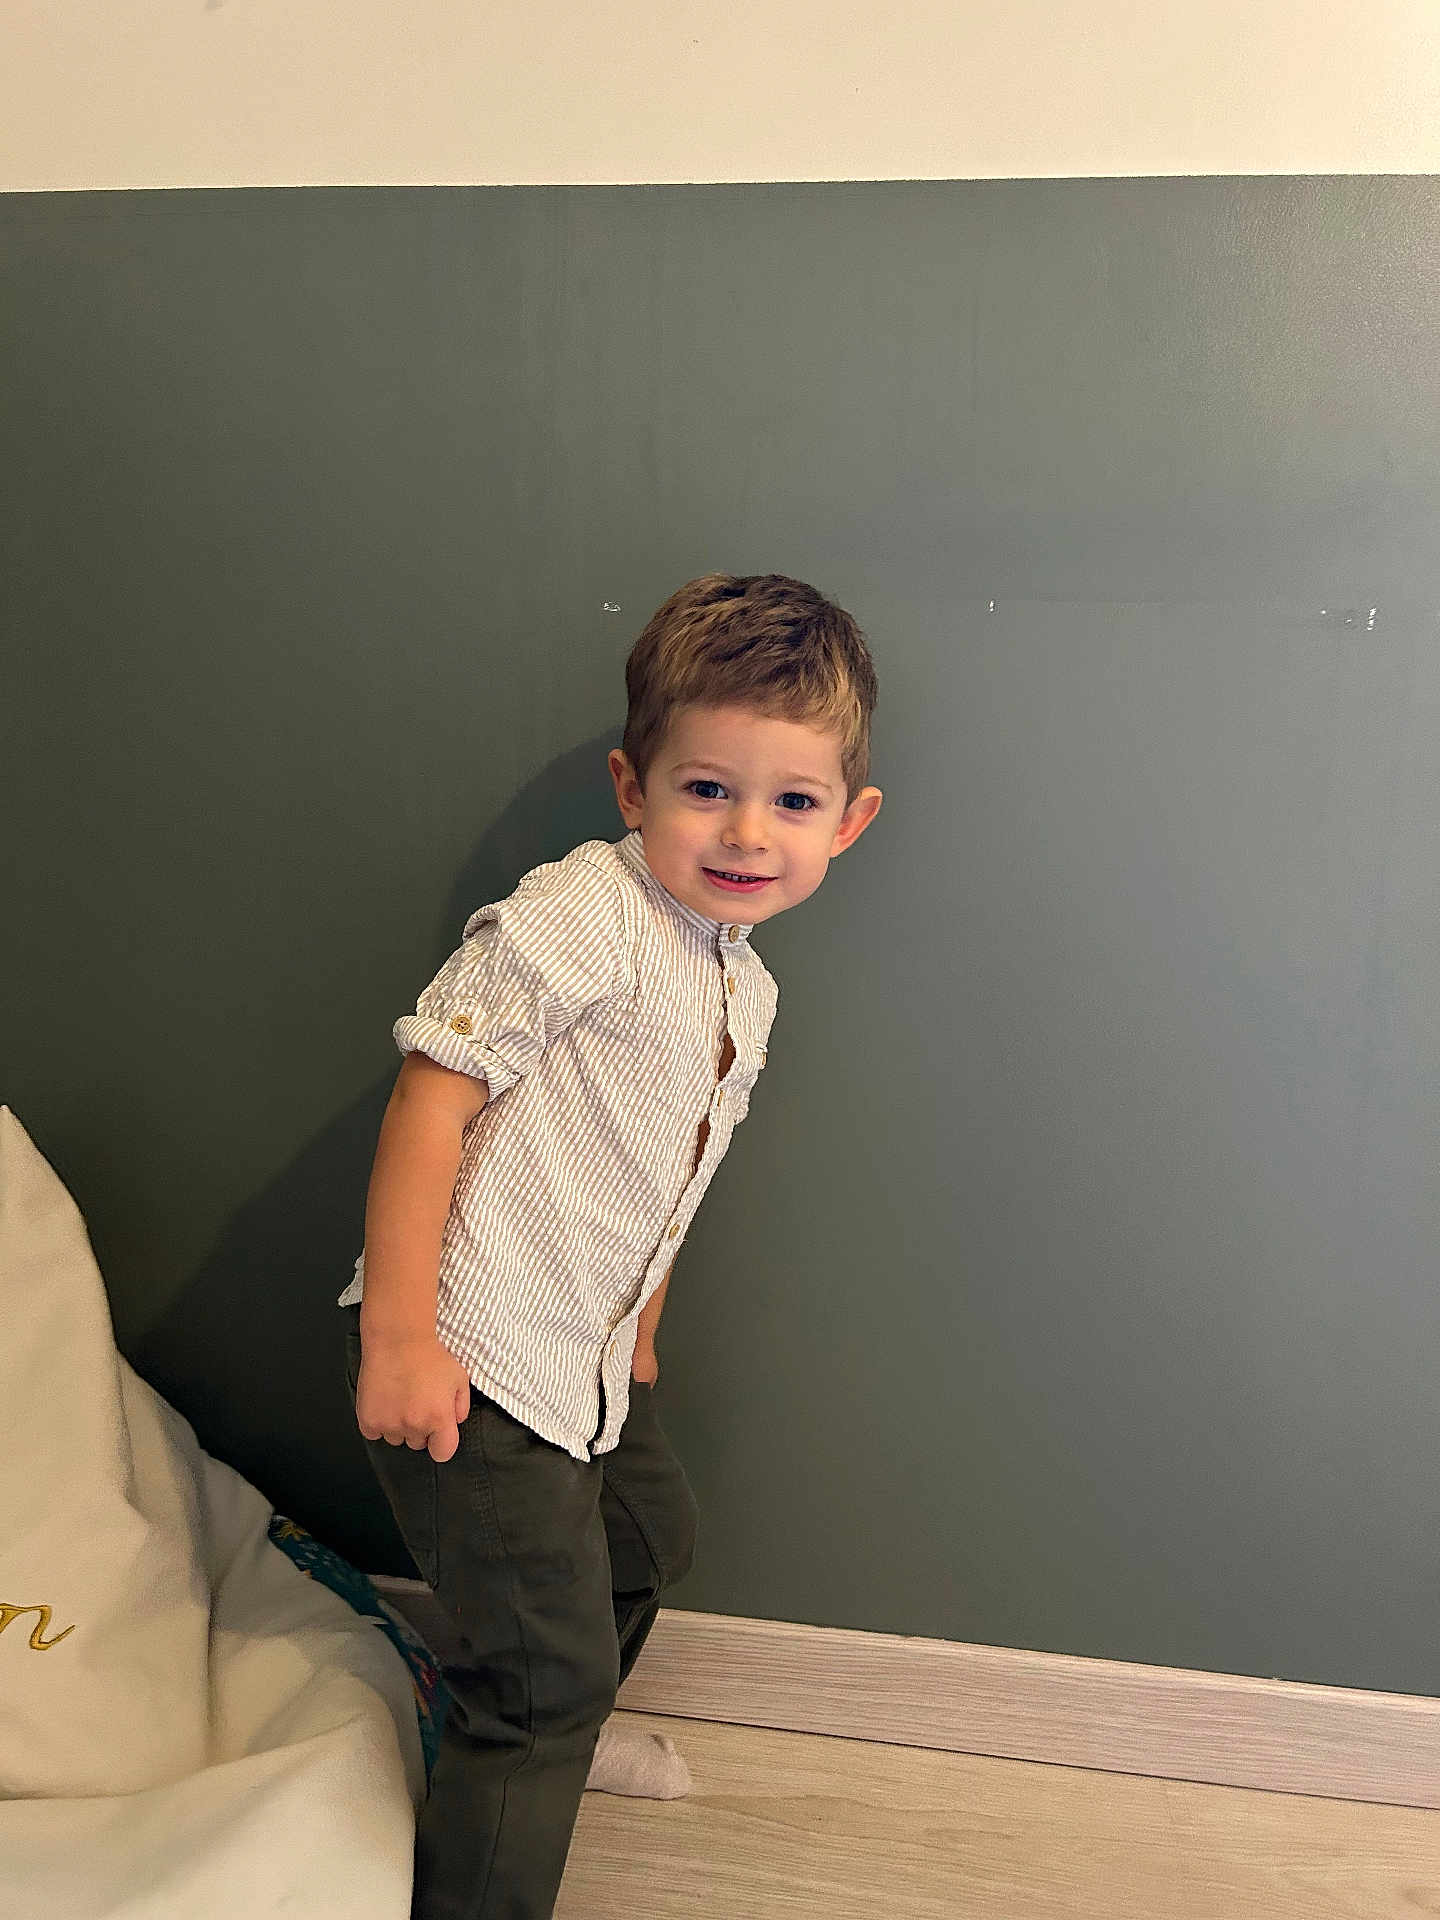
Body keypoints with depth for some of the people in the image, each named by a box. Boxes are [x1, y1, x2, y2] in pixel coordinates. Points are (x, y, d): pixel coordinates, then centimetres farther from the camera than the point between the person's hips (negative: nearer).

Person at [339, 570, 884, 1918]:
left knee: (653, 1530, 29)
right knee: (552, 1672, -3)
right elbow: (432, 1092, -24)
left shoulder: (745, 988, 6)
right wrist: (397, 1336, -25)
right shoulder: (580, 913, -21)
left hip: (583, 1360, 10)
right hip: (466, 1359, -9)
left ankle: (557, 1730, 57)